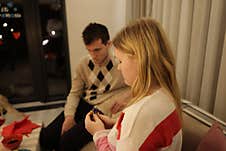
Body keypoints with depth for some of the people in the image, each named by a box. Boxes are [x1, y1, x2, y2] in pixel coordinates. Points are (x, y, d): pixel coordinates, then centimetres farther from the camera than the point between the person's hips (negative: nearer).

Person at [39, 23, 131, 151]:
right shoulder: (84, 64, 1)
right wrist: (69, 116, -9)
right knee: (46, 137, -4)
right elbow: (75, 93, 6)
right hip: (83, 105, 5)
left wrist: (125, 96, -19)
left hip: (103, 111, -4)